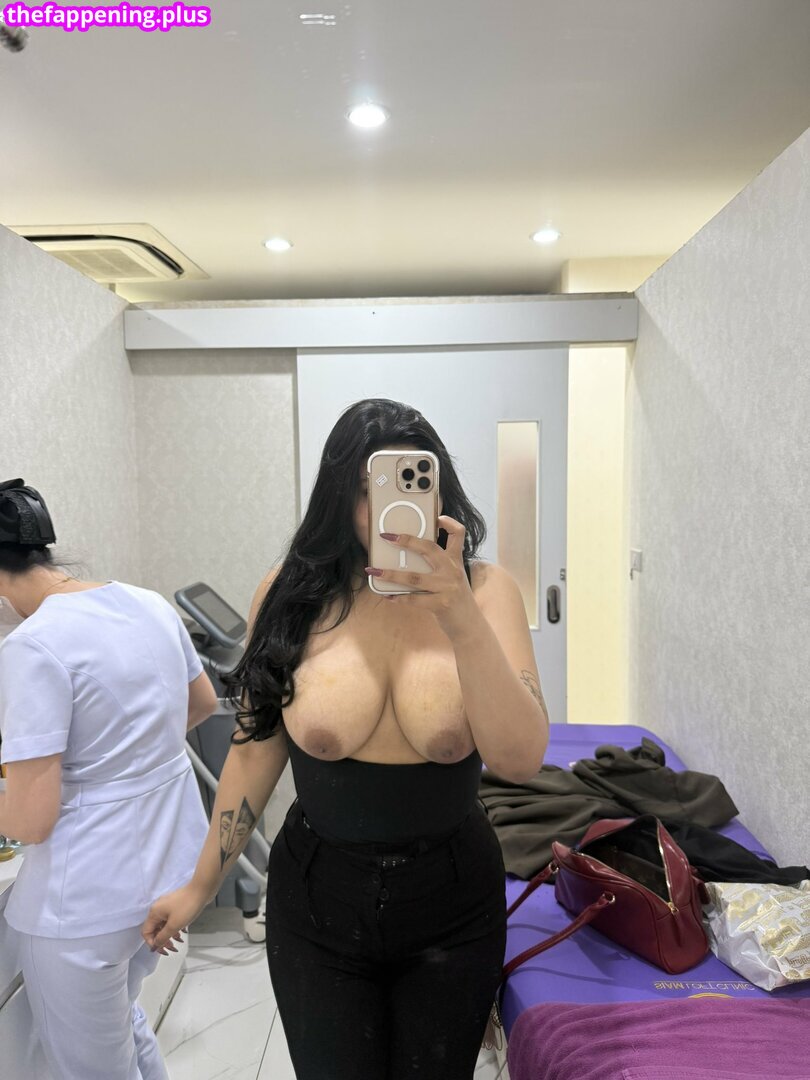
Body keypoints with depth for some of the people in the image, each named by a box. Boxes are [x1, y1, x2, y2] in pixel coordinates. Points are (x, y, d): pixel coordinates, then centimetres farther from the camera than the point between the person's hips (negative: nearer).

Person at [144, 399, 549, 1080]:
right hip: (317, 899, 0)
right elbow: (257, 744, -1)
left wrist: (458, 612, -35)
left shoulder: (484, 590, -13)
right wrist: (203, 885, 8)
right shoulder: (292, 595, -11)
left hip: (452, 903, 1)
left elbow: (520, 759, -23)